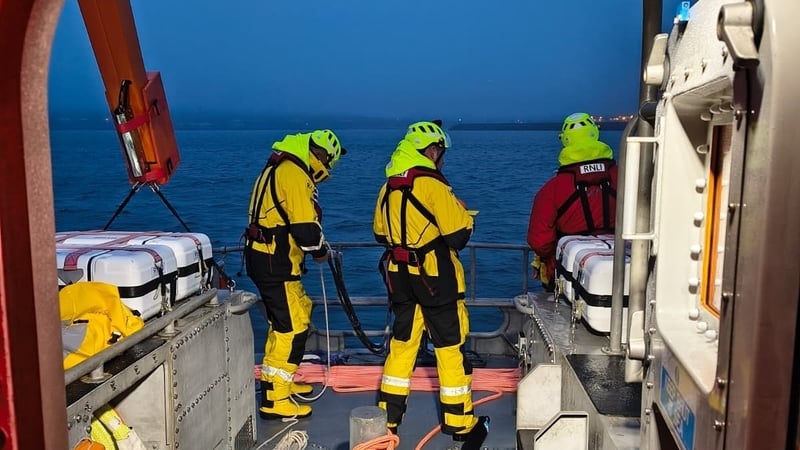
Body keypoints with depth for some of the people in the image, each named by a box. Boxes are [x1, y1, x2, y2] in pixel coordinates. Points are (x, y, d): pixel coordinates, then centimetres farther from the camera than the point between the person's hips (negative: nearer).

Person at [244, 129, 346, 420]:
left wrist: (314, 244, 10)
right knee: (292, 327, -4)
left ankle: (278, 381, 34)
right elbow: (305, 226, -23)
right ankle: (274, 400, 3)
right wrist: (320, 251, -5)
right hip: (275, 263, -11)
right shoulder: (294, 174, -17)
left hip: (266, 257, 11)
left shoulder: (281, 168, 15)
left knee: (285, 321, 21)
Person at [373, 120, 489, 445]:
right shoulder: (432, 183, -15)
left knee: (401, 343, 16)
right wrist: (464, 216, 5)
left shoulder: (389, 186, 7)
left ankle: (388, 415, 24)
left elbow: (380, 233, 15)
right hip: (435, 278, -6)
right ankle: (459, 422, 16)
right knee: (450, 348, 5)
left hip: (401, 278, 7)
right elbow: (459, 234, -15)